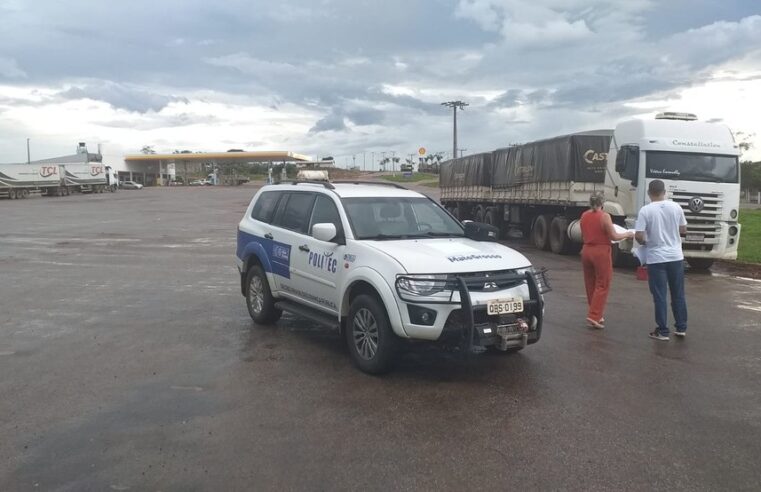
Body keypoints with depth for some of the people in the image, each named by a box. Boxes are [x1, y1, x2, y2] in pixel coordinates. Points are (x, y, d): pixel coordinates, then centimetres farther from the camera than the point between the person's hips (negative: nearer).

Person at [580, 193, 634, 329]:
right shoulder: (604, 216, -12)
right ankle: (594, 316, -5)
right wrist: (627, 234, 6)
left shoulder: (584, 216, 5)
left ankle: (594, 313, 24)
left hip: (586, 251, 6)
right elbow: (614, 237, -11)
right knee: (602, 285, 1)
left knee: (590, 284, 15)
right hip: (601, 252, -6)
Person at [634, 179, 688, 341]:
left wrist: (645, 242, 4)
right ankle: (681, 327, 22)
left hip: (656, 258, -4)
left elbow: (639, 236, -16)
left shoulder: (645, 210, -12)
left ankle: (663, 331, 6)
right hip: (676, 257, 4)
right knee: (678, 294, 15)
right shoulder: (676, 207, 0)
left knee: (660, 296, 2)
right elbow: (683, 230, 9)